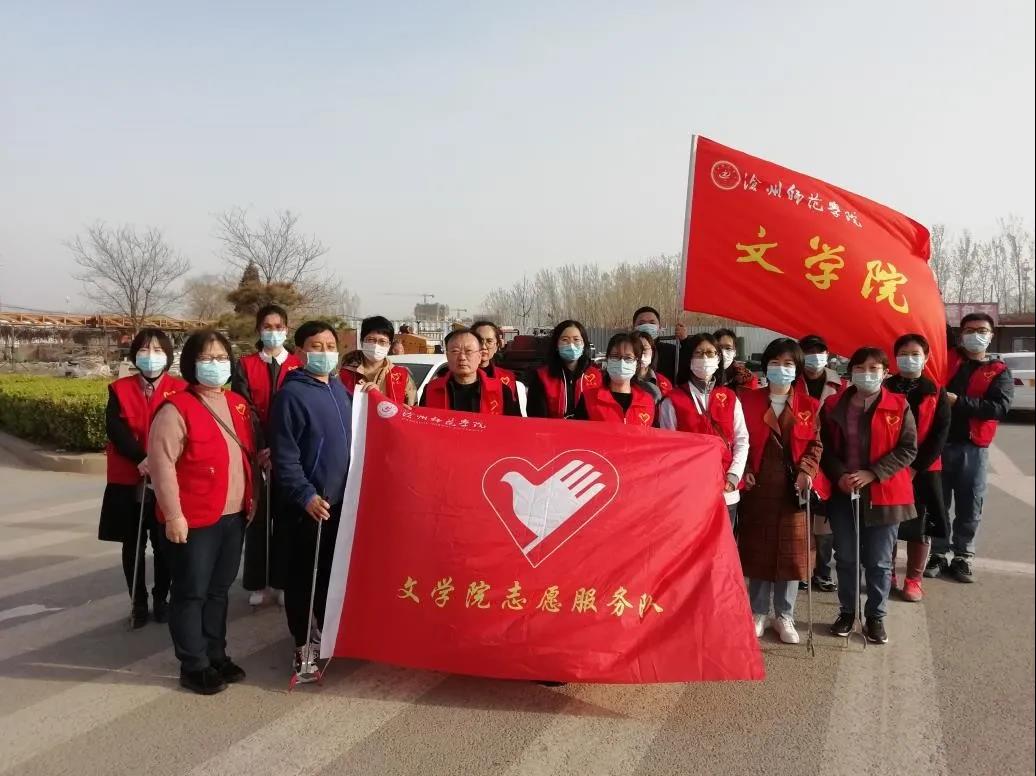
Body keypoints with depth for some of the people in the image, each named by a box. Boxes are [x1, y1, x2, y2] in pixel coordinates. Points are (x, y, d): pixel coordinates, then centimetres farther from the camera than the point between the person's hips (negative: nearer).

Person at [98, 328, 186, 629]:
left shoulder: (180, 389, 1)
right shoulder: (120, 389, 5)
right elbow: (114, 428, -9)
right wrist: (141, 458, -23)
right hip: (128, 480, 1)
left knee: (164, 545, 6)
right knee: (132, 546, 9)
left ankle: (161, 600, 24)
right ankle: (139, 604, 23)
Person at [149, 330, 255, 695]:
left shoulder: (238, 404, 10)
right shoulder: (176, 409, -13)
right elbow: (162, 464, -16)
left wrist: (251, 497, 14)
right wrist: (173, 515, -17)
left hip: (234, 515, 7)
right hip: (193, 520, -7)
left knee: (219, 590, 17)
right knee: (191, 593, 3)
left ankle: (216, 655, 29)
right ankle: (194, 666, 15)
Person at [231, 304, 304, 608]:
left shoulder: (299, 365, 4)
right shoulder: (244, 365, 5)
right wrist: (261, 447, -16)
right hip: (256, 452, 0)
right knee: (257, 518, 5)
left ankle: (282, 581, 16)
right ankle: (256, 583, 15)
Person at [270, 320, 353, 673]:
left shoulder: (339, 388, 10)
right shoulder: (291, 394, -13)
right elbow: (285, 457, -17)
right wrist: (305, 495, -21)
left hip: (341, 499, 7)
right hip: (308, 504, -7)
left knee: (336, 571, 18)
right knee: (303, 575, 5)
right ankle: (303, 641, 18)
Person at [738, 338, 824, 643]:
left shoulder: (809, 405, 5)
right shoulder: (748, 400, 3)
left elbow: (816, 444, 4)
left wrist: (807, 470, -11)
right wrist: (743, 470, -9)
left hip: (793, 489, 1)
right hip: (757, 487, 0)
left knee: (791, 552, 5)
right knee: (758, 550, 7)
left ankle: (784, 616, 19)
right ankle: (759, 613, 21)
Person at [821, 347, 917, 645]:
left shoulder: (899, 406, -3)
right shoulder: (834, 406, 2)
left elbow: (908, 449, -6)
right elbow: (825, 447, 5)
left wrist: (872, 473, -15)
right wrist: (839, 474, -12)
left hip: (884, 494, -2)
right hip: (842, 493, 2)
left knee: (879, 561, 7)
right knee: (845, 558, 11)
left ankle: (875, 616, 23)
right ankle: (847, 611, 27)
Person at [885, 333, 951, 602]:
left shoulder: (936, 393, 2)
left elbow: (939, 436, -3)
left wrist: (915, 467, -12)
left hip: (923, 470, 0)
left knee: (920, 526, 5)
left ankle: (913, 580, 17)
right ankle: (887, 574, 20)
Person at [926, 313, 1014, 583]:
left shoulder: (999, 371, 5)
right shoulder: (946, 359, 8)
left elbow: (1001, 407, -10)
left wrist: (958, 402, -17)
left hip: (973, 448, 0)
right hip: (939, 442, 0)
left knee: (969, 506, 6)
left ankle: (963, 557, 18)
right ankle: (939, 554, 18)